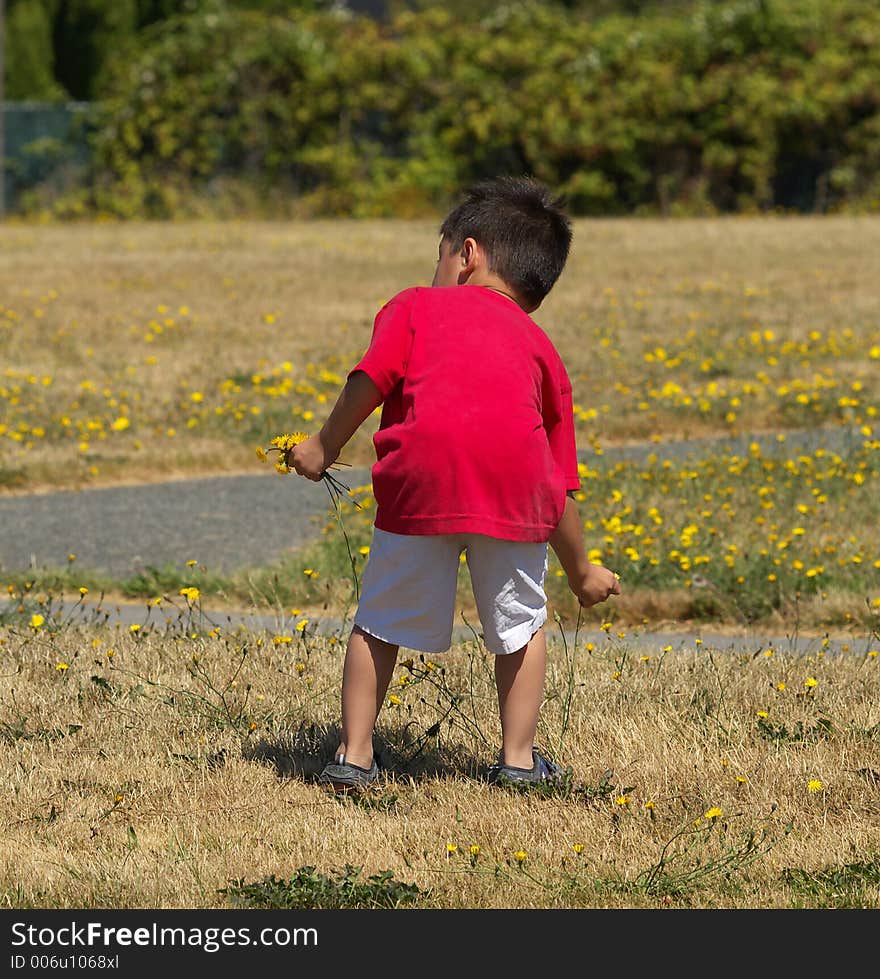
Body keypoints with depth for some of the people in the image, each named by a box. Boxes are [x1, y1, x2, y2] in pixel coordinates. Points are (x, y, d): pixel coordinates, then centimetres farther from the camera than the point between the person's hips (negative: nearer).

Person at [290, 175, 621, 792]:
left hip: (422, 476, -1)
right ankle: (518, 758, 21)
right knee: (521, 622, 22)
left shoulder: (416, 305, 25)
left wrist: (323, 450, 20)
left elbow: (371, 379, 6)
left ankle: (355, 757, 14)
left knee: (381, 623, 14)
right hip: (515, 485, 2)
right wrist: (581, 571, 38)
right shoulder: (539, 348, 30)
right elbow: (560, 483, 29)